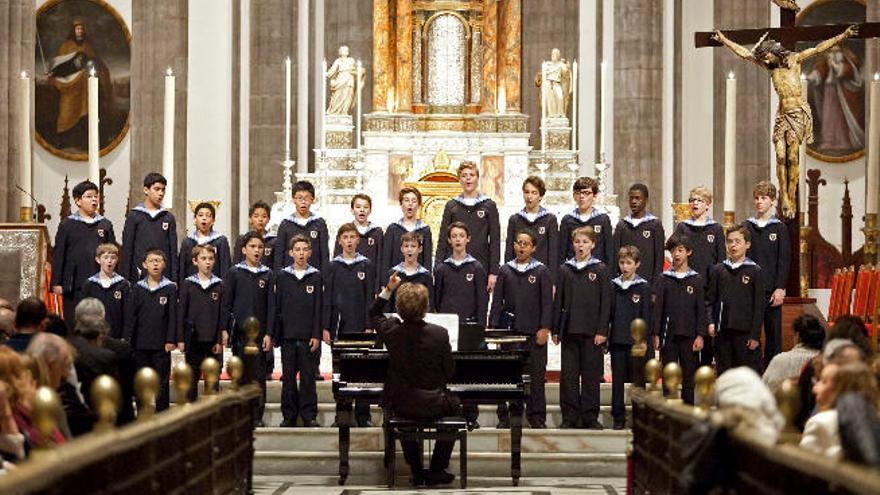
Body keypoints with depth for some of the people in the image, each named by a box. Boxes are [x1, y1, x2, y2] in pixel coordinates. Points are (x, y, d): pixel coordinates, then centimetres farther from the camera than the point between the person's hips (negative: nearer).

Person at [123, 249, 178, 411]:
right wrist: (126, 338, -3)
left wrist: (171, 340, -8)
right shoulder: (138, 288, 6)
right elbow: (131, 315, 4)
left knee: (162, 382, 2)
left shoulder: (170, 288, 0)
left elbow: (173, 316, -2)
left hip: (161, 345, -2)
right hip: (141, 343, 2)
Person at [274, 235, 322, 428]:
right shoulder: (282, 276, 6)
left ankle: (309, 415, 8)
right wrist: (275, 335, 3)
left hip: (309, 337, -1)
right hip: (288, 336, 1)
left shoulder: (316, 277, 3)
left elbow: (319, 308, 1)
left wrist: (316, 335, -6)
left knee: (308, 377, 1)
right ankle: (289, 415, 12)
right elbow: (277, 307, 7)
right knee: (288, 377, 5)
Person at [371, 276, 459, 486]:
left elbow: (374, 314, 12)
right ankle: (436, 471, 28)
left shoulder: (391, 331, -12)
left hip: (400, 405, 2)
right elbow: (449, 372, -7)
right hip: (433, 405, -2)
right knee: (454, 404, 32)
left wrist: (388, 290, 14)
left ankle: (417, 472, 34)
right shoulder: (439, 334, -18)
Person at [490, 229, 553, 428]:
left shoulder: (541, 271, 4)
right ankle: (504, 417, 8)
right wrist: (493, 326, 1)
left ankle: (537, 417, 7)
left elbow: (547, 302, 1)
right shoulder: (505, 270, 10)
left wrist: (545, 328, -7)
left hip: (534, 332, -2)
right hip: (509, 330, 2)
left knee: (536, 375, 0)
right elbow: (497, 300, 10)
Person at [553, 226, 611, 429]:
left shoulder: (600, 270, 2)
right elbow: (558, 302, 10)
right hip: (569, 330, 2)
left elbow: (605, 302, -1)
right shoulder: (565, 270, 9)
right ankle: (570, 416, 8)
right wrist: (555, 329, 5)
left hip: (592, 331, -2)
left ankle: (590, 417, 8)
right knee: (568, 375, 3)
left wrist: (602, 331, -8)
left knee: (591, 374, 1)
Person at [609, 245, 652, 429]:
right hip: (617, 340, 3)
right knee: (617, 380, 6)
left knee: (638, 380, 2)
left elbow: (646, 316, -3)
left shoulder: (643, 287, -1)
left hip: (636, 341, -3)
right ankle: (618, 417, 13)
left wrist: (644, 339, -8)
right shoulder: (613, 286, 7)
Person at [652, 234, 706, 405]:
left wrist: (700, 335, -5)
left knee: (689, 377, 4)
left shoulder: (696, 280, 3)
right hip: (668, 335, 0)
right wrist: (656, 334, -3)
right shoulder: (664, 280, 4)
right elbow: (657, 308, 3)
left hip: (689, 335, 0)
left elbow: (701, 310, 2)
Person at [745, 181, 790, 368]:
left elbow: (784, 260, -1)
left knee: (773, 333, 2)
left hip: (772, 290, -1)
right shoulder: (746, 226, 7)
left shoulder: (780, 228, 3)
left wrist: (780, 288, -9)